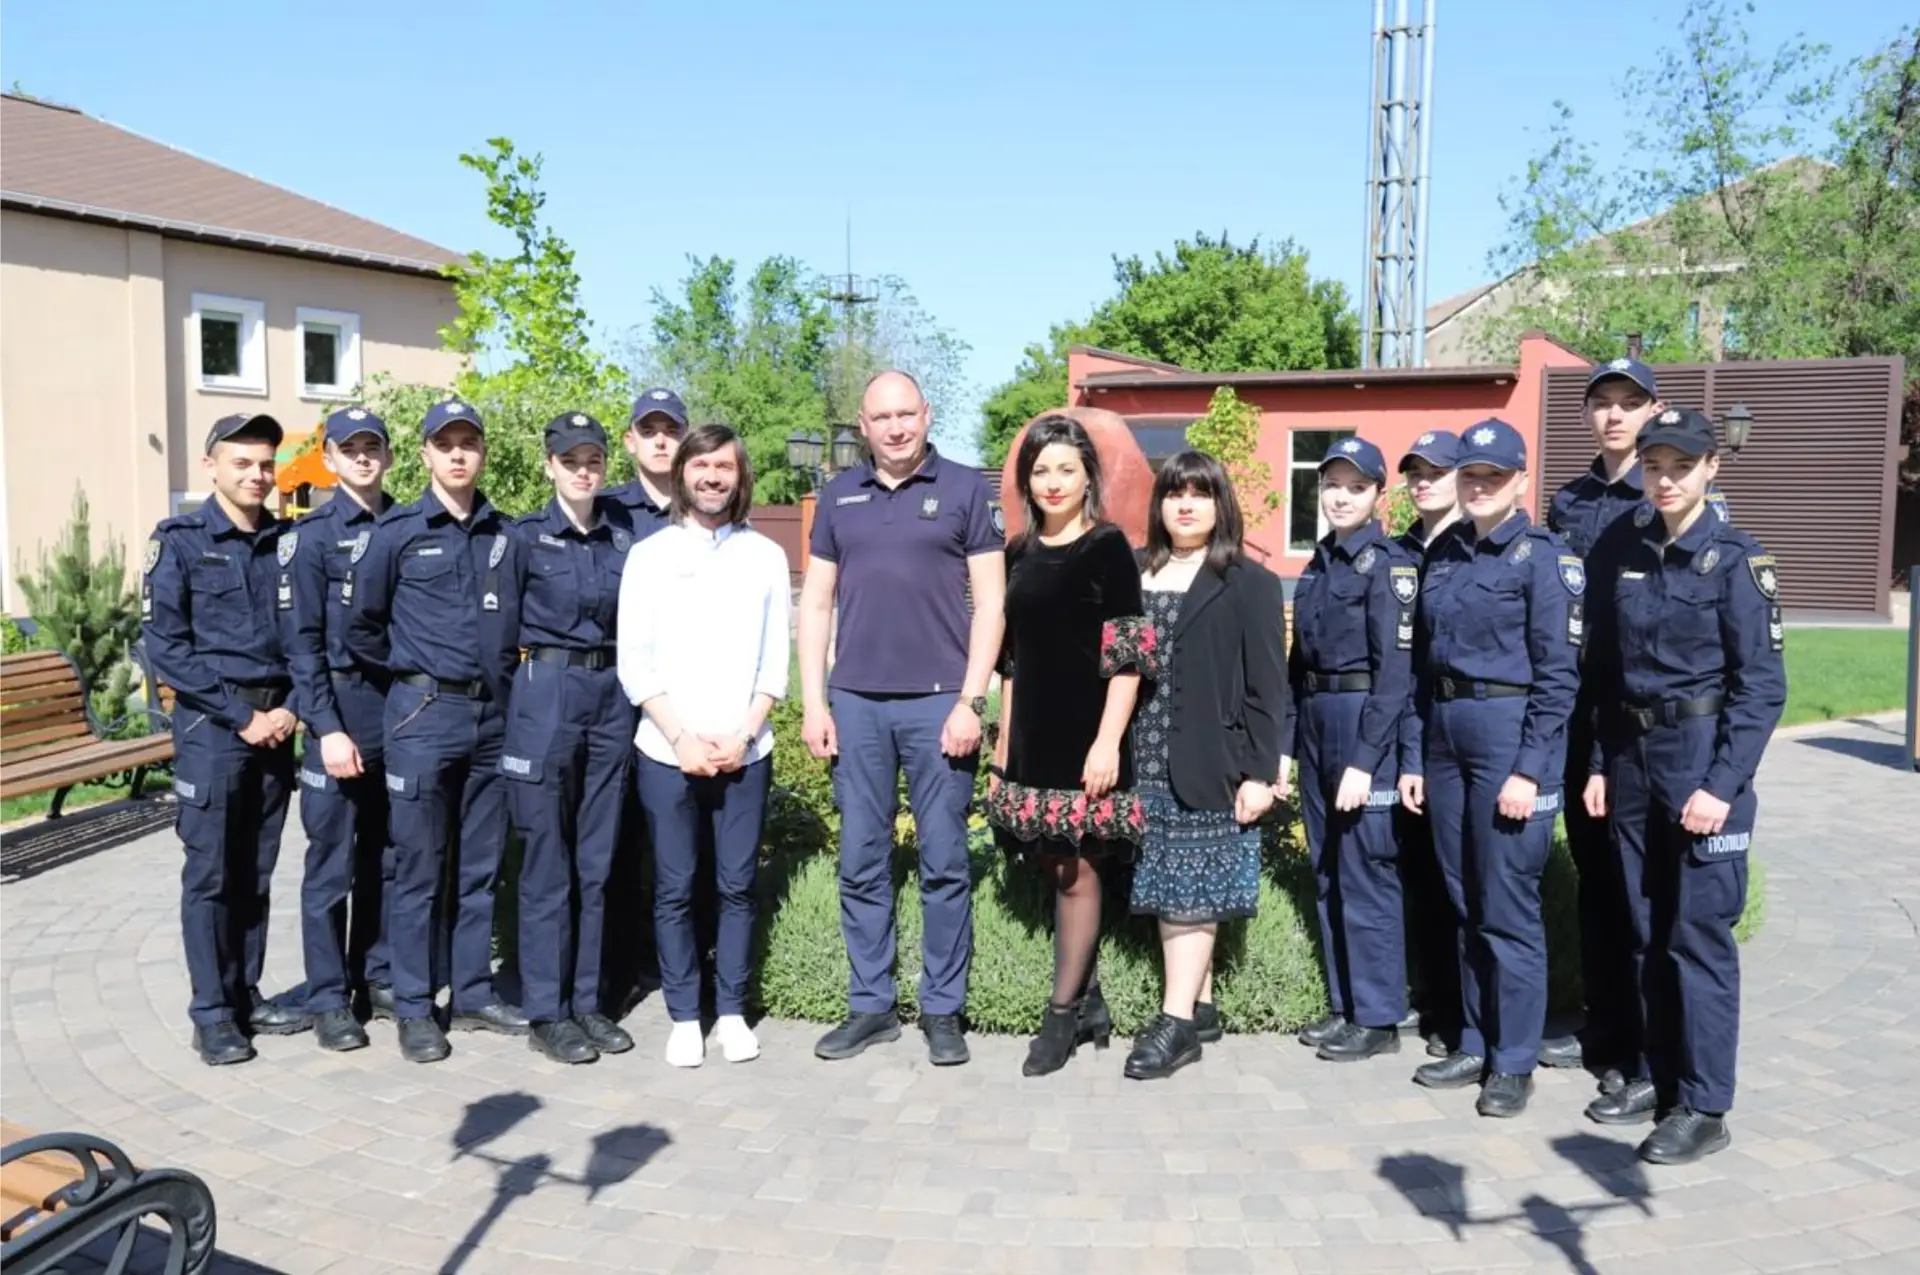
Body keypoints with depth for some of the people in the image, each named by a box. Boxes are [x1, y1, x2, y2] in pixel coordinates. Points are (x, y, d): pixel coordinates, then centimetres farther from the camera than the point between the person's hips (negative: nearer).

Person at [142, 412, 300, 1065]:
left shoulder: (289, 543, 8)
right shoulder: (179, 541, -4)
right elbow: (164, 644, -9)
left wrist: (289, 707, -5)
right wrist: (240, 714, -12)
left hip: (275, 723, 4)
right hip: (210, 724, -4)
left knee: (256, 873, 11)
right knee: (210, 873, 1)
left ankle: (246, 995, 21)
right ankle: (212, 1014, 9)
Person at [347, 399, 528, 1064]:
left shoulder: (505, 534, 9)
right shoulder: (396, 531, -2)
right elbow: (363, 626, 5)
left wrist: (506, 677, 12)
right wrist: (409, 669, 11)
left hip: (494, 715, 4)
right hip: (424, 715, -4)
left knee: (480, 865, 11)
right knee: (418, 868, 2)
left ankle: (474, 994, 22)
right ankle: (414, 1009, 12)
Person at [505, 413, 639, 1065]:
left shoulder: (622, 534, 8)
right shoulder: (526, 537, -2)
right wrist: (529, 673, 3)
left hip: (613, 695, 4)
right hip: (547, 694, -4)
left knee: (597, 861, 9)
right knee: (547, 864, 1)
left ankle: (586, 1002, 19)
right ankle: (545, 1013, 10)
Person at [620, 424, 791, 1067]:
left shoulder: (766, 556, 6)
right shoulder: (649, 555, 3)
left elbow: (775, 662, 4)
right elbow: (634, 662, -1)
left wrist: (741, 735, -7)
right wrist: (681, 737, -10)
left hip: (746, 751, 1)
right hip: (667, 751, -1)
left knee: (737, 887, 6)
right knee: (674, 890, 4)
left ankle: (733, 1011, 18)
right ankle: (684, 1017, 15)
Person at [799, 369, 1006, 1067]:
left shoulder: (965, 489, 0)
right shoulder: (839, 495, 9)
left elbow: (990, 601, -3)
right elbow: (815, 602, 10)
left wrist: (970, 701, -10)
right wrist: (813, 703, 3)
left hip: (937, 702, -3)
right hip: (856, 703, 3)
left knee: (944, 863, 4)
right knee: (861, 863, 8)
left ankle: (943, 1009, 17)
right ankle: (870, 1005, 21)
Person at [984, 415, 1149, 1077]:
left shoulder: (1108, 548, -4)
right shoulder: (1019, 554, 12)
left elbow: (1128, 656, -9)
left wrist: (1108, 740, -17)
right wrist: (1003, 742, 12)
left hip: (1085, 735, -5)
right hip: (1034, 737, 6)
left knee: (1075, 868, 0)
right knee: (1056, 867, 9)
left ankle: (1062, 1013, 10)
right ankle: (1086, 1004, 21)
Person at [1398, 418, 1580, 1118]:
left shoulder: (1543, 557, -6)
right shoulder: (1443, 555, 12)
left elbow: (1558, 674, -10)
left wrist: (1529, 769, -16)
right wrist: (1412, 756, 9)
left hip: (1510, 735, -6)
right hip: (1445, 736, 6)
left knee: (1507, 907, -1)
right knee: (1465, 902, 13)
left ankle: (1514, 1061, 12)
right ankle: (1475, 1044, 24)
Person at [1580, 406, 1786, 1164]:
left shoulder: (1737, 560, -8)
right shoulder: (1619, 551, 6)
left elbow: (1762, 686, -10)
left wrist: (1722, 784, -17)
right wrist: (1600, 763, 7)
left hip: (1704, 757, -5)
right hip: (1631, 754, 5)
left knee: (1700, 933, -1)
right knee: (1646, 929, 13)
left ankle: (1703, 1106, 9)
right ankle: (1654, 1074, 26)